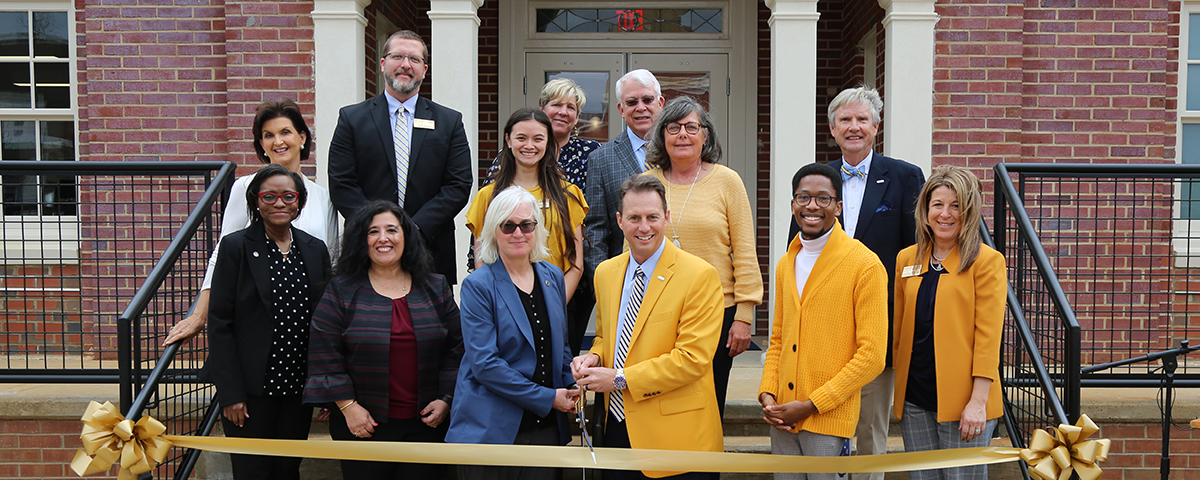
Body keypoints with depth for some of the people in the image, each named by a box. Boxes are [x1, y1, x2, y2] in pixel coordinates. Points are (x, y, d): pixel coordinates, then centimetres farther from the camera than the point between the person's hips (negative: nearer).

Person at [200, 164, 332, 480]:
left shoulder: (315, 250, 6)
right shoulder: (236, 247, -6)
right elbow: (219, 323, -7)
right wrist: (230, 393, -12)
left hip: (298, 385, 4)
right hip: (251, 389, -4)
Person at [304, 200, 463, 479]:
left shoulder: (436, 289, 8)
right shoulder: (342, 291, 1)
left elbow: (456, 349, 7)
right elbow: (325, 356, -2)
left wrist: (445, 399, -2)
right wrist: (347, 406, -9)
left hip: (425, 424, 2)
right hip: (363, 424, -1)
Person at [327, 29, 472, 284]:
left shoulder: (450, 122, 10)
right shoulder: (351, 118, 7)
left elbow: (459, 186, 1)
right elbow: (341, 185, 0)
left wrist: (415, 229, -11)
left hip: (431, 255, 1)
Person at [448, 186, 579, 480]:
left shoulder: (552, 277, 9)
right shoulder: (478, 286, -8)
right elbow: (485, 364, -15)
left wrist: (572, 388, 1)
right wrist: (547, 398, -15)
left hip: (547, 427, 5)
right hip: (492, 431, -5)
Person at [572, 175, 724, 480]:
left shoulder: (700, 276, -12)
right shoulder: (605, 272, 9)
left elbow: (692, 359, -17)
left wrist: (620, 378, -16)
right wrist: (595, 357, -1)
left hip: (673, 434, -5)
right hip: (616, 428, 5)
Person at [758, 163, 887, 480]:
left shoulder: (865, 266, -9)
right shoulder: (786, 265, 12)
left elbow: (872, 355, -13)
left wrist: (811, 405, -14)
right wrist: (767, 394, 2)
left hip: (829, 418, -5)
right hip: (782, 418, 6)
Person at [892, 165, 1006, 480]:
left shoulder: (987, 261, -5)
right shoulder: (906, 259, 10)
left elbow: (988, 336, -9)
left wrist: (978, 401, -14)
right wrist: (900, 388, 12)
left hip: (962, 401, -5)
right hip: (915, 398, 5)